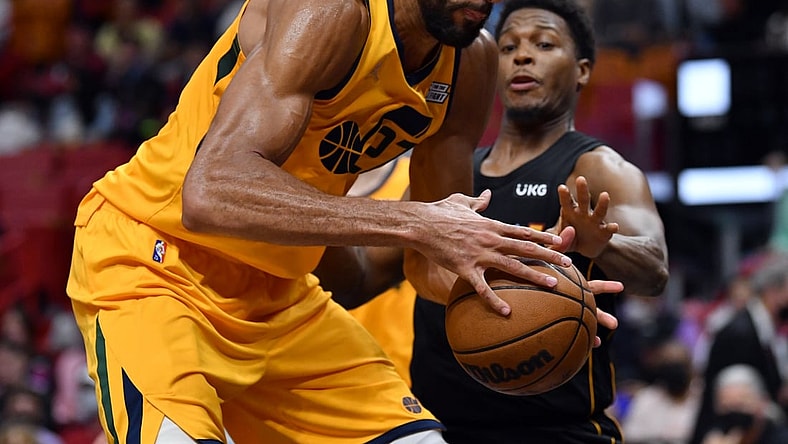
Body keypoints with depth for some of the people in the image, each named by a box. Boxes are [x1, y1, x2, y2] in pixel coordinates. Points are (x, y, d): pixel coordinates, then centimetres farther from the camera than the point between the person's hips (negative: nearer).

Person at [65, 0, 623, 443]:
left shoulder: (472, 61, -2)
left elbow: (430, 256, 5)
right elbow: (210, 192, -39)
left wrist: (511, 274, -17)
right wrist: (414, 224, -41)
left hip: (278, 292, 8)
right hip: (149, 254, -8)